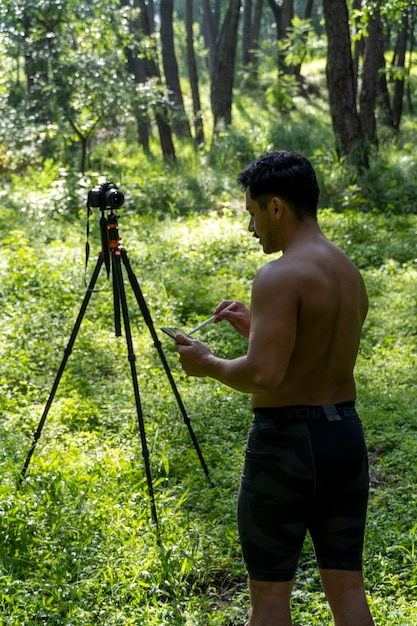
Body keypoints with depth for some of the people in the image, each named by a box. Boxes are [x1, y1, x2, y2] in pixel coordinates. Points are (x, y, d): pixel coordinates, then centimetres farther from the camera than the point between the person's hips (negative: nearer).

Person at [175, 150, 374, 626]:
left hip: (286, 440, -8)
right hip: (345, 434, 8)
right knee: (346, 583, 13)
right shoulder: (350, 273, 10)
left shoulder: (280, 277, -17)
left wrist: (209, 364, -6)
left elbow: (264, 374, -23)